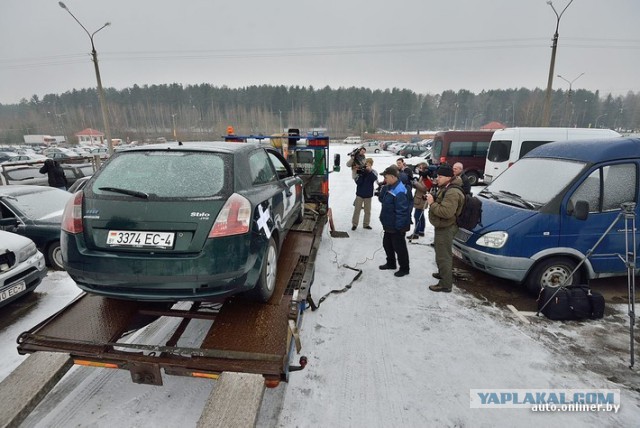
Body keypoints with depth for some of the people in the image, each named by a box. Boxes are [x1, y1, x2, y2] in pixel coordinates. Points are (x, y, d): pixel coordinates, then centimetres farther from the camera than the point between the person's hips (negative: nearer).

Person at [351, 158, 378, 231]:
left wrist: (370, 171, -31)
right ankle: (354, 224, 12)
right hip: (359, 194, -1)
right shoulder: (361, 171, -7)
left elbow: (375, 179, -24)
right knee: (357, 209, 4)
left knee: (367, 210, 11)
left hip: (368, 194, 2)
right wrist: (361, 174, -24)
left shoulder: (373, 172, -4)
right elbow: (357, 182, -15)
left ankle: (366, 224, 23)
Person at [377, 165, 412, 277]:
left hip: (396, 226, -10)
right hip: (389, 224, 10)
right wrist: (383, 188, -5)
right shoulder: (389, 187, 6)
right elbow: (381, 199, 12)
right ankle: (391, 263, 39)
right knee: (387, 244, 21)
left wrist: (399, 226, -25)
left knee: (399, 247, 4)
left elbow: (401, 211, -27)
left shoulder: (399, 191, -26)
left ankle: (404, 268, 21)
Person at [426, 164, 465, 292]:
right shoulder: (446, 188, 9)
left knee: (443, 256, -3)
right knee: (444, 253, 26)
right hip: (442, 226, 11)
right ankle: (444, 273, 44)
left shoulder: (452, 192, -26)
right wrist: (433, 199, 4)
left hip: (445, 228, -11)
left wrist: (432, 204, -25)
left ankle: (446, 284, 7)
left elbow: (446, 212, -34)